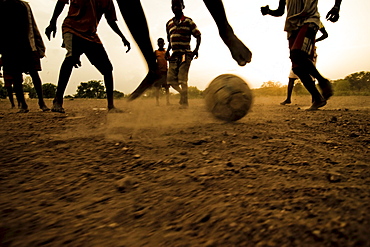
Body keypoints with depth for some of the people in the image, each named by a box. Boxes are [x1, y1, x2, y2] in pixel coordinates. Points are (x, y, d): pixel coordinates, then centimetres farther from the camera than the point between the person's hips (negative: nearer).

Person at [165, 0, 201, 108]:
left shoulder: (188, 21, 4)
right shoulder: (169, 23, 19)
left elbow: (198, 36, 4)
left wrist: (196, 49, -10)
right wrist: (167, 51, 11)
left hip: (185, 54, -5)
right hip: (174, 55, 5)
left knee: (182, 79, -12)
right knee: (171, 79, -2)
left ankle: (184, 103, -7)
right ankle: (183, 93, 19)